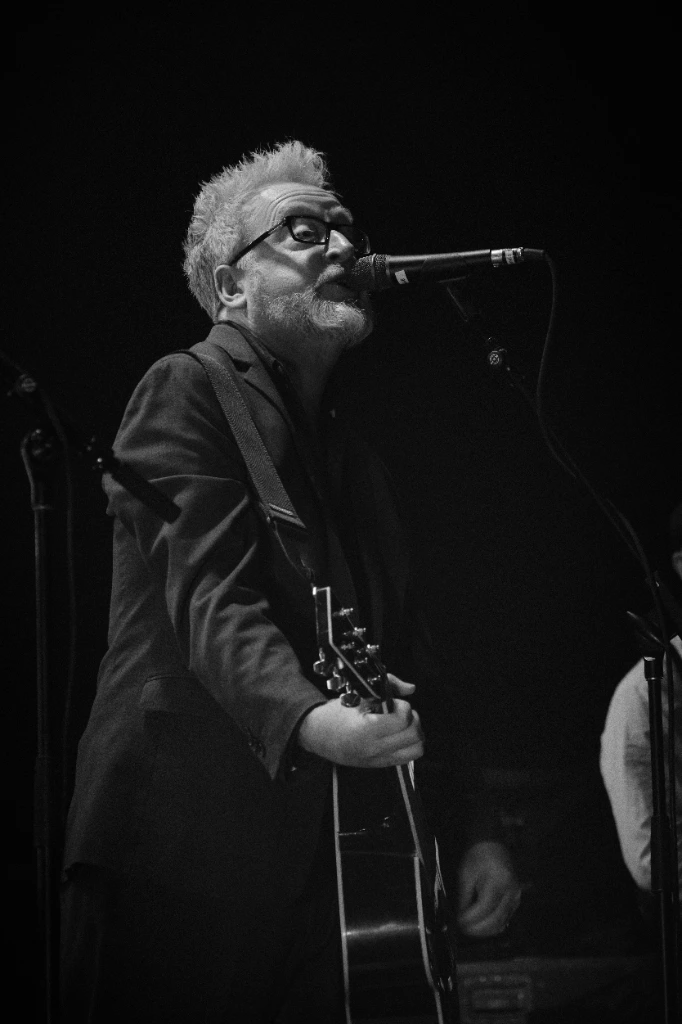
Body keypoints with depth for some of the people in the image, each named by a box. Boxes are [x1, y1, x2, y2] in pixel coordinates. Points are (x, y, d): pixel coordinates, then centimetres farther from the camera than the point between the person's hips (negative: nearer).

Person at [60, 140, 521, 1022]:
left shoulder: (353, 457, 22)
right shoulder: (186, 392, -3)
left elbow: (402, 655, 22)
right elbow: (212, 595, -18)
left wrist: (474, 829, 11)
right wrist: (307, 721, -36)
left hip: (318, 871, 7)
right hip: (184, 858, -7)